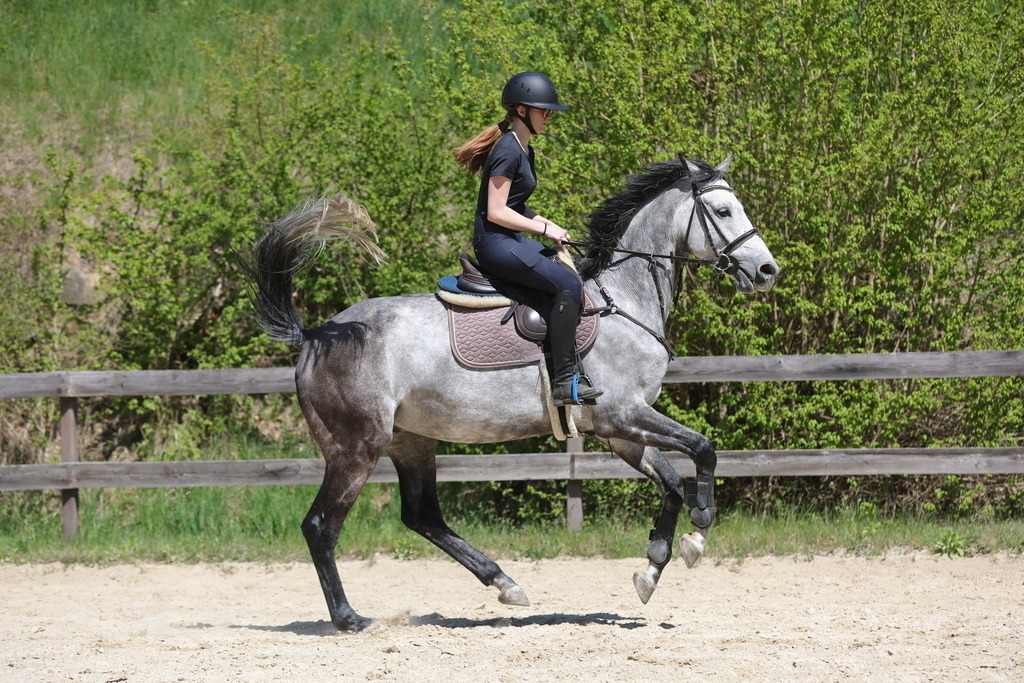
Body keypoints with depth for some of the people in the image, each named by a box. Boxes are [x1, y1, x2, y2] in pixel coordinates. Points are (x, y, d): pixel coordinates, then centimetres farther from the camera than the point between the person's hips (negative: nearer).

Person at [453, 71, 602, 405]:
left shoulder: (523, 150, 16)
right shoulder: (507, 151, -16)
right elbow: (496, 212, -20)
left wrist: (547, 224, 9)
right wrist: (544, 228, -16)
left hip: (508, 240, 11)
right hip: (495, 241, -11)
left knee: (572, 272, 12)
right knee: (567, 284, -21)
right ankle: (564, 381, -23)